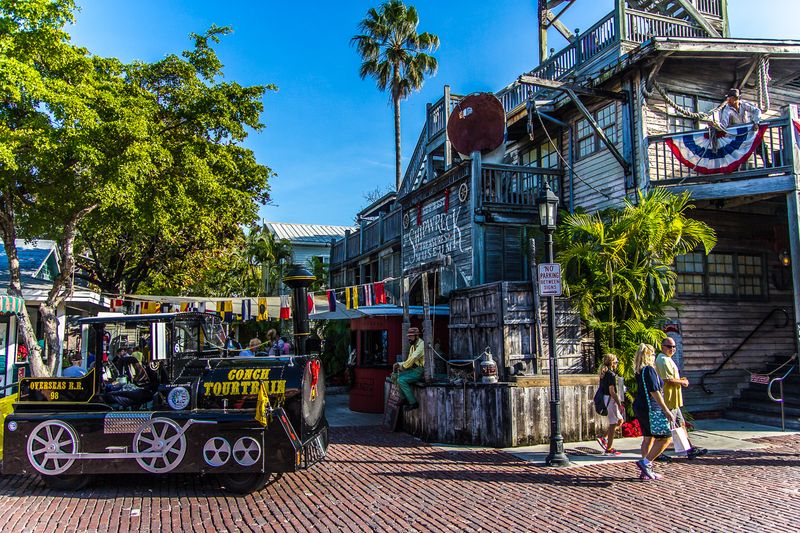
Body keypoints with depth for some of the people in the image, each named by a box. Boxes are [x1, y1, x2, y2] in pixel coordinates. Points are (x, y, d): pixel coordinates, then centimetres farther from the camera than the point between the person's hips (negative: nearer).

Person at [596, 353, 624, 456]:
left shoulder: (604, 374, 11)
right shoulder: (611, 375, -18)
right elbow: (612, 392, -21)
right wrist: (619, 405, -17)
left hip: (605, 400, 10)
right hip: (610, 400, -10)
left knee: (620, 420, 18)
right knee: (613, 424, -1)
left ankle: (604, 438, 13)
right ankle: (609, 449, 6)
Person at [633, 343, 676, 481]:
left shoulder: (639, 371, 12)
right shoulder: (649, 370, -15)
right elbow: (654, 392, -19)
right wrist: (667, 411, -17)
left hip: (640, 408, 9)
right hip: (650, 409, -9)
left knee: (648, 438, 13)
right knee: (666, 437, -3)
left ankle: (646, 472, 15)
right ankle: (646, 462, -8)